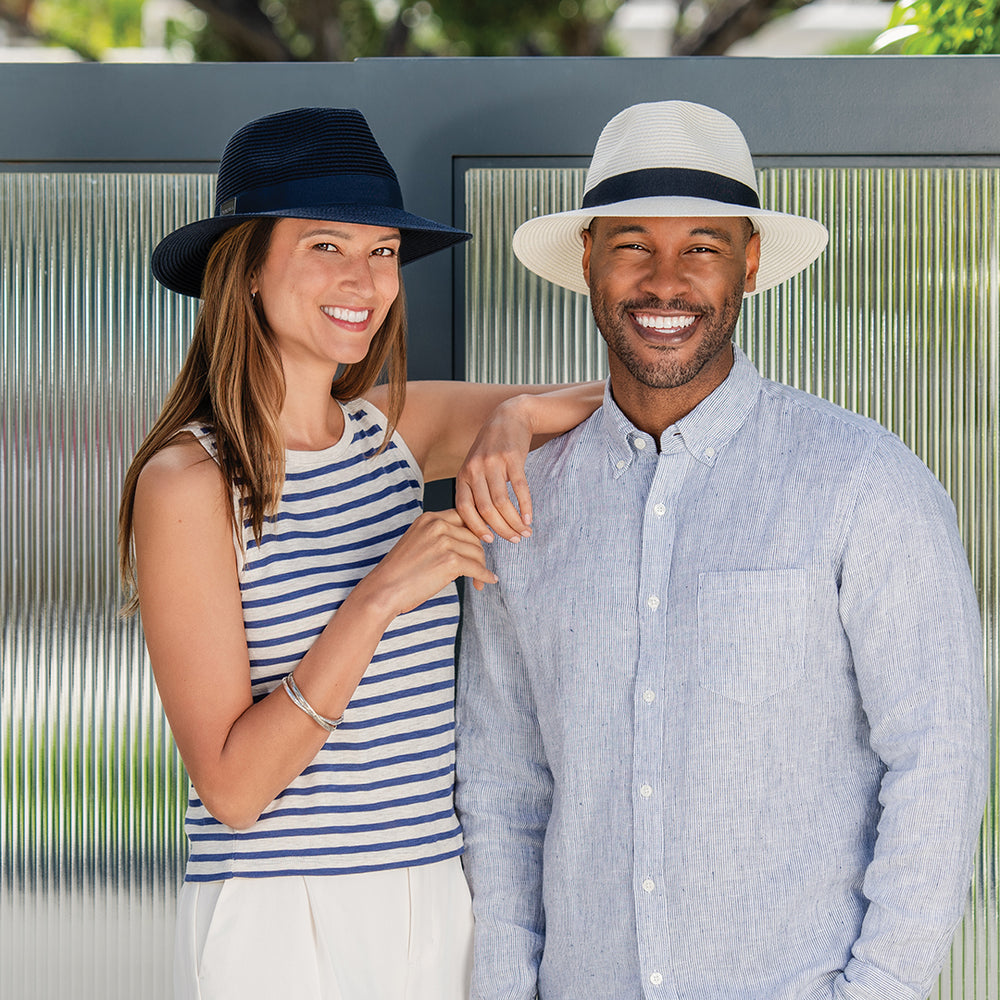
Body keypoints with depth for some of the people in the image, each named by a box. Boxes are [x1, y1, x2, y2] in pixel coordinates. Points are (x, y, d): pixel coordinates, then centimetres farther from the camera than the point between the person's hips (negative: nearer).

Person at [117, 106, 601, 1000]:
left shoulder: (390, 430, 5)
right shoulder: (188, 480, -12)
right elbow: (230, 787, -16)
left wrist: (514, 421, -9)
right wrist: (378, 597, -24)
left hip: (435, 908, 6)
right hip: (278, 925, -6)